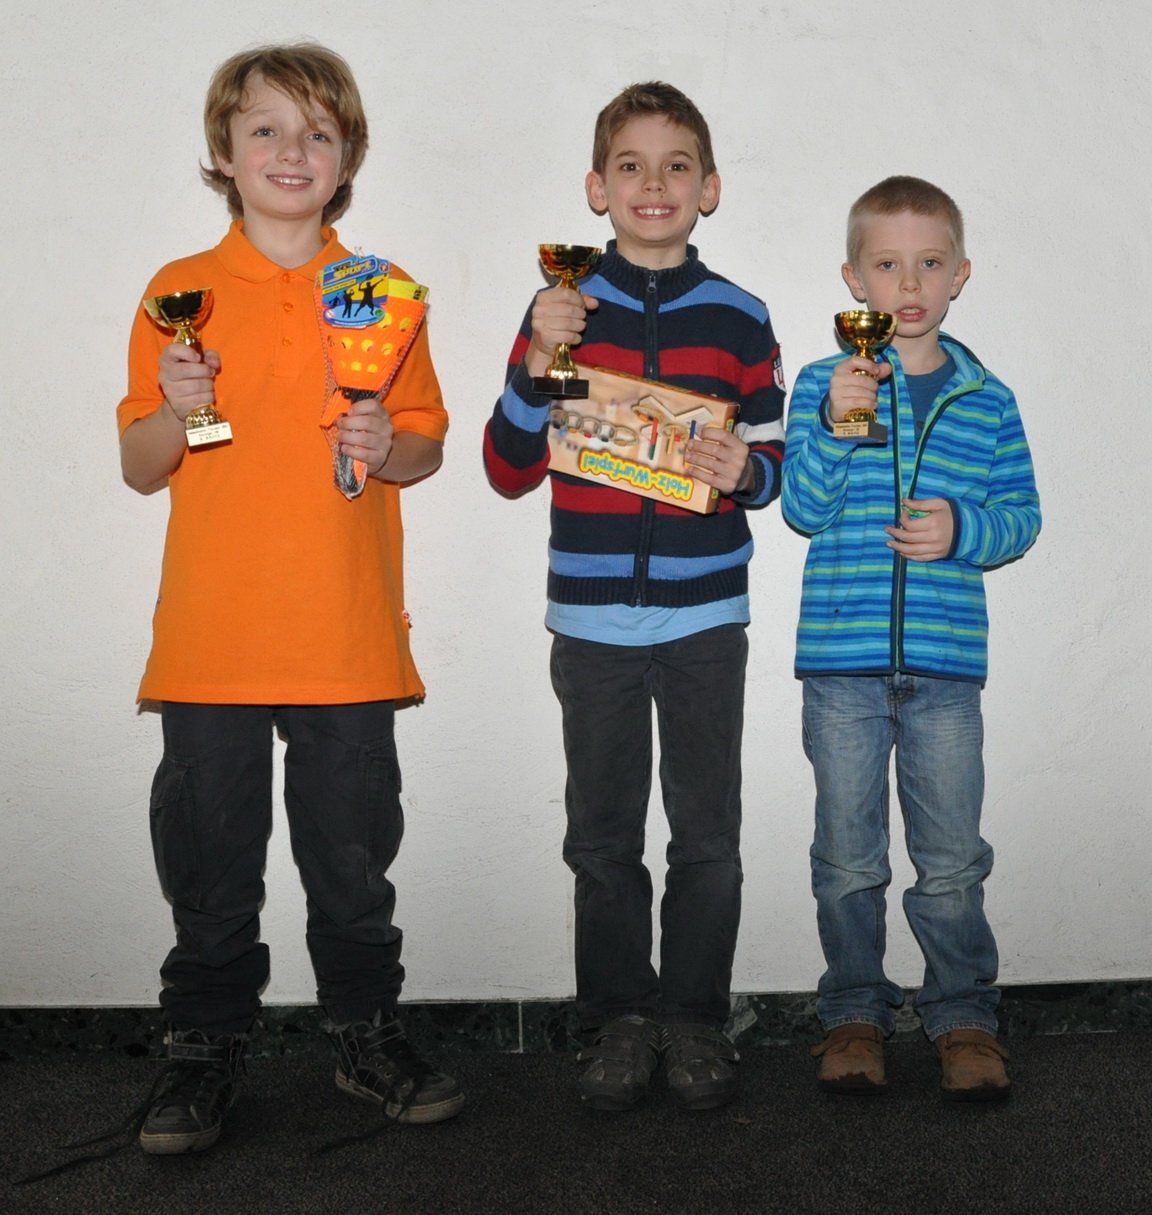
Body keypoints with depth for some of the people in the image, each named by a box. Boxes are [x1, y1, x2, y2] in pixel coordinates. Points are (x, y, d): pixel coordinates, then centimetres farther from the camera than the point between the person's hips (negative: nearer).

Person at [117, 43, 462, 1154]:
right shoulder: (180, 293, 5)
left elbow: (426, 443, 12)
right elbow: (140, 469, 7)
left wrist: (389, 448, -10)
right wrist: (174, 410, -13)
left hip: (347, 635, 1)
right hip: (210, 635, 0)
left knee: (353, 856, 9)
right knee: (209, 862, 7)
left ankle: (367, 1037, 26)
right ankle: (203, 1053, 23)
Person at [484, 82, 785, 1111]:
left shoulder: (738, 319, 3)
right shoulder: (562, 310, 2)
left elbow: (774, 461, 8)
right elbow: (509, 470, 0)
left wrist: (745, 471, -15)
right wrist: (538, 363, -15)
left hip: (706, 619, 0)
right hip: (593, 621, 0)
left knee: (708, 836, 7)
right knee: (602, 839, 9)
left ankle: (696, 1020, 23)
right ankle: (619, 1019, 24)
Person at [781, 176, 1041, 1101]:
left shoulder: (987, 400, 7)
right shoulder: (824, 384, 2)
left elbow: (1021, 517, 8)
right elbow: (804, 510, -6)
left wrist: (964, 529, -12)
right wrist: (837, 423, -20)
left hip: (947, 664, 1)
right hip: (842, 661, -1)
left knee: (952, 859, 7)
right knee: (847, 857, 9)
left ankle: (964, 1017, 23)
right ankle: (855, 1014, 24)